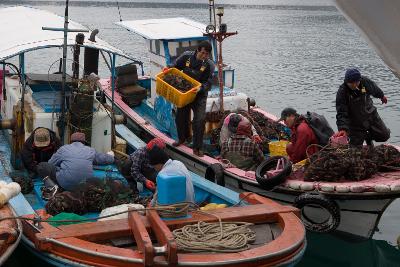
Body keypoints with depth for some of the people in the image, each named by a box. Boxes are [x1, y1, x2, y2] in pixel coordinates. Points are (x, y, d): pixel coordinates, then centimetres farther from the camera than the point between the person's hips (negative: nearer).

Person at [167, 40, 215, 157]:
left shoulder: (209, 65, -13)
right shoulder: (186, 56, -7)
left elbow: (208, 83, -14)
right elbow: (175, 66, 8)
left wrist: (200, 88, -34)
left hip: (199, 96, -3)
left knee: (200, 120, -14)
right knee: (180, 117, 15)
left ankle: (197, 148, -3)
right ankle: (182, 137, 44)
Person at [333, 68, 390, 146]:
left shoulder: (365, 81, -16)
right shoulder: (342, 92, -27)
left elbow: (374, 89, 10)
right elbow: (341, 113, -31)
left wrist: (381, 96, 30)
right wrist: (343, 129, -46)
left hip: (371, 114, 4)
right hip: (355, 123, -4)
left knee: (384, 136, 5)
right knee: (356, 147, -3)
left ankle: (368, 137, 36)